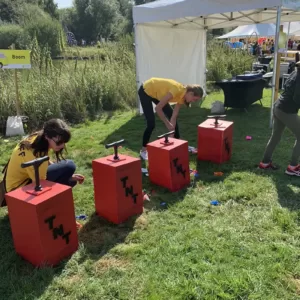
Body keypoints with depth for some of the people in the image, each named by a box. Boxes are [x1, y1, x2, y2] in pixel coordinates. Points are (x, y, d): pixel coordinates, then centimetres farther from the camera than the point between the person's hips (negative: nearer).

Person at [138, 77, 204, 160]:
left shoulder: (182, 96, -10)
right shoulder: (177, 91, -34)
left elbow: (174, 116, -8)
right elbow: (158, 108, -33)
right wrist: (168, 124, -27)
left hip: (157, 94, 8)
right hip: (146, 91, -8)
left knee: (174, 118, 6)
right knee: (151, 124, -13)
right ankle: (143, 150, 5)